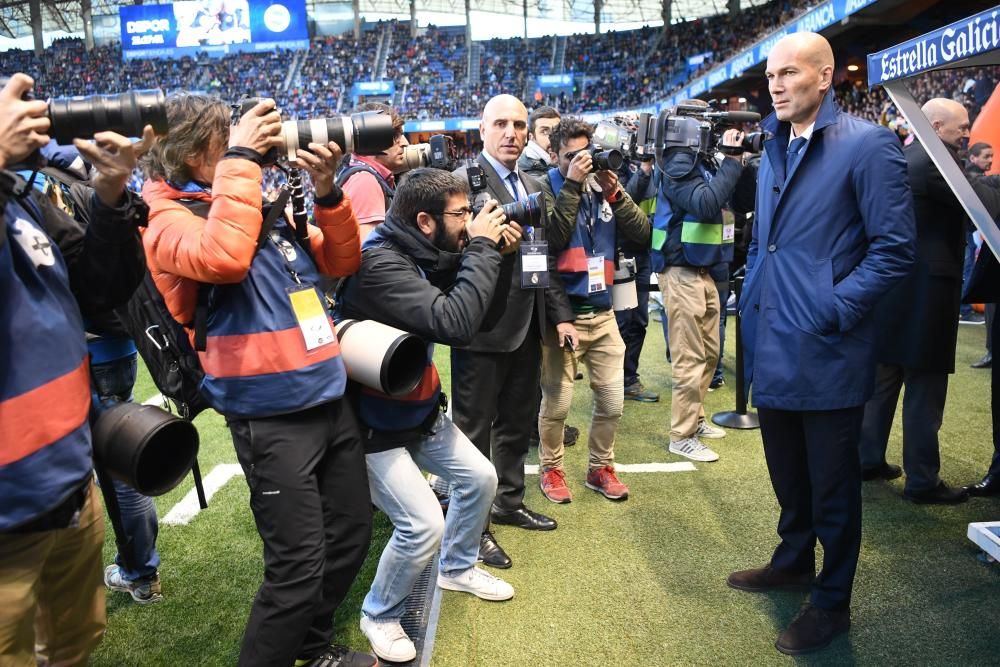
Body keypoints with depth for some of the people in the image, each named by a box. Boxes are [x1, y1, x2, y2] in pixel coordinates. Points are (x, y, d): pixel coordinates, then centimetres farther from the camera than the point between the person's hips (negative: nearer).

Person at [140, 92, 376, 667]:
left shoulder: (266, 203, 13)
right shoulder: (169, 217, -7)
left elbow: (342, 261, 15)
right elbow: (223, 257, -30)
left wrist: (326, 191, -1)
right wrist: (241, 160, -20)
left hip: (328, 397, 8)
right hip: (271, 414, -7)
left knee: (351, 535, 19)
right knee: (299, 565, -5)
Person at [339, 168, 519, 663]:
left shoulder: (431, 256, -1)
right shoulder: (380, 262, -28)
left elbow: (483, 320, 5)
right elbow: (455, 325, -38)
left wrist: (498, 257, -9)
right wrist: (482, 247, -28)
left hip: (421, 412, 9)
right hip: (374, 425, -9)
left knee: (480, 477, 16)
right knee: (424, 525, -13)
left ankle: (458, 568, 42)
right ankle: (379, 615, 16)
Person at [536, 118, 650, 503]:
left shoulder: (605, 188, 10)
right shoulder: (545, 189, -2)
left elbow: (642, 234, 2)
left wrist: (614, 193, -8)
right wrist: (572, 184, -17)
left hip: (602, 312, 5)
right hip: (562, 313, -4)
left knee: (612, 401, 9)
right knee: (557, 402, 1)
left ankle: (600, 467, 29)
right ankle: (551, 469, 23)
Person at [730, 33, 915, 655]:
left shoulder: (867, 144, -12)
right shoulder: (774, 148, 12)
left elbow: (896, 247, -15)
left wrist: (835, 309, -19)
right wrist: (755, 295, 12)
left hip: (826, 351, -7)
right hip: (774, 344, 7)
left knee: (831, 481, 8)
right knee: (787, 470, 22)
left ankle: (832, 601, 26)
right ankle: (794, 562, 43)